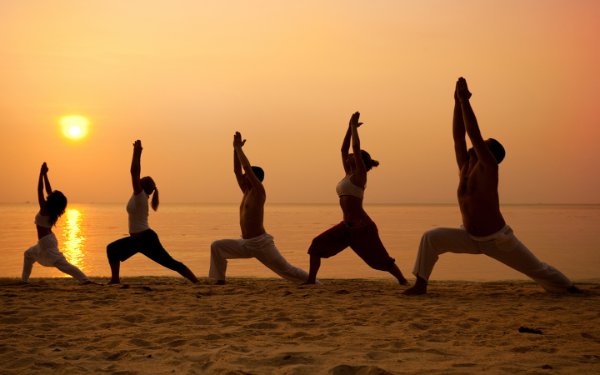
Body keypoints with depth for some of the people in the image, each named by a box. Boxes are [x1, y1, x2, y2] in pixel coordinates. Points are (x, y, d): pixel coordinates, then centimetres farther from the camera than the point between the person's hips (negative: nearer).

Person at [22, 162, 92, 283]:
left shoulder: (45, 209, -18)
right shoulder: (52, 210, 3)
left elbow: (40, 190, -18)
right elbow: (48, 190, 9)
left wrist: (42, 173, -15)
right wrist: (45, 174, 9)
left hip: (46, 242, -10)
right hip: (47, 240, 10)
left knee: (62, 263, -12)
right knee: (29, 254, 27)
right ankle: (24, 279, 31)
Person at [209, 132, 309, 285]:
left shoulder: (259, 191, -10)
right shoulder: (247, 192, 12)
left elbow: (247, 167, -18)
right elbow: (237, 170, 14)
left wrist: (238, 147, -8)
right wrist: (236, 148, 9)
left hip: (261, 243, -8)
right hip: (245, 244, 8)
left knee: (286, 270, -5)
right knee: (216, 246, -3)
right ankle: (220, 281, -1)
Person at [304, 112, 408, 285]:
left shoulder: (360, 175, -7)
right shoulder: (349, 174, 13)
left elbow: (356, 147, -14)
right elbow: (343, 149, 18)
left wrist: (354, 126, -3)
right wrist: (350, 127, 17)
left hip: (362, 227, -8)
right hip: (347, 226, 8)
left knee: (380, 259, 1)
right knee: (317, 245, -1)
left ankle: (402, 280, 19)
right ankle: (311, 280, 0)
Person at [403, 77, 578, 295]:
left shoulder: (488, 168, -17)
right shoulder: (465, 167, 0)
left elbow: (474, 134, -26)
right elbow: (458, 136, -5)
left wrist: (465, 100, -25)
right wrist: (458, 101, -9)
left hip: (498, 240, -5)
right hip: (469, 237, 5)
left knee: (537, 269, 7)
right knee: (431, 238, -14)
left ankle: (569, 289, 32)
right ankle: (421, 285, -10)